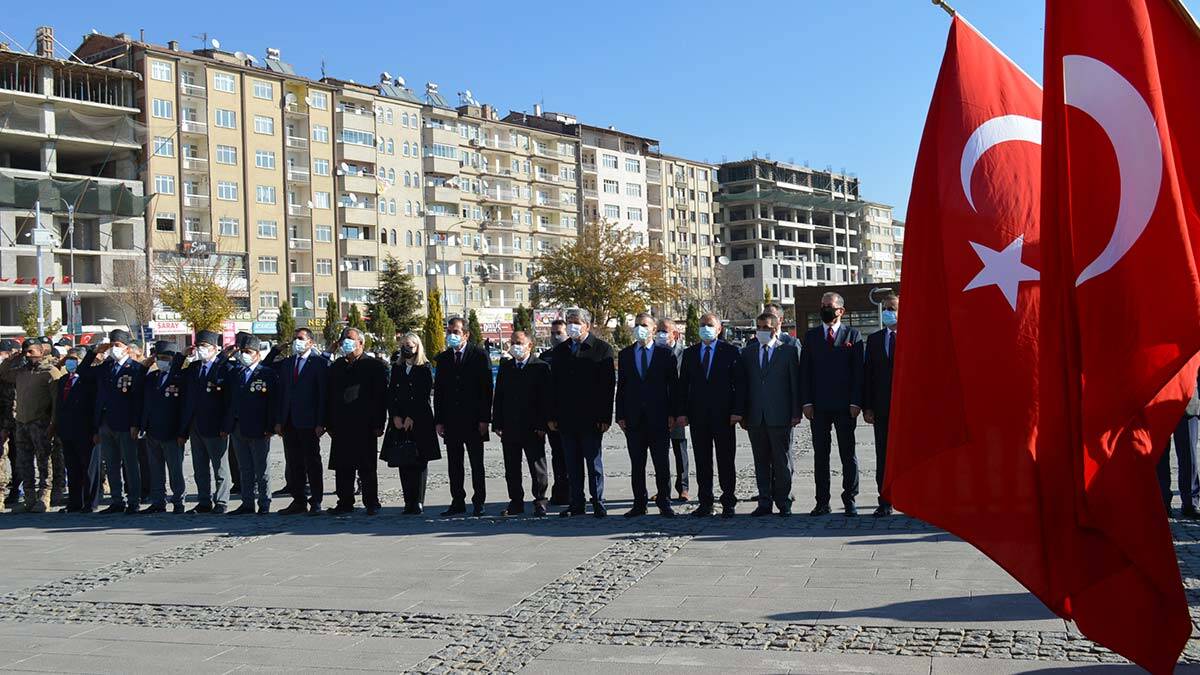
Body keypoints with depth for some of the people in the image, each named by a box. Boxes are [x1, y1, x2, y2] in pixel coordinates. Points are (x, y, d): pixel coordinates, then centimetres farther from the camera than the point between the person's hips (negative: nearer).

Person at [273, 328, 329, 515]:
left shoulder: (319, 363, -5)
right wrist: (279, 420, 6)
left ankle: (316, 502, 8)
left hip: (308, 422, -6)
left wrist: (320, 423, -14)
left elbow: (323, 394, -9)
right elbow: (282, 393, 13)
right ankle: (298, 501, 16)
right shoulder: (286, 363, 13)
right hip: (289, 422, 6)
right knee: (293, 464, 9)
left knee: (312, 463, 1)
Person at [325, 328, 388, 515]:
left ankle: (371, 503, 8)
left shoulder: (374, 365, 1)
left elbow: (381, 396, -3)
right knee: (343, 468, 5)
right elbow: (329, 397, 15)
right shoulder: (336, 367, 15)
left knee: (367, 468, 0)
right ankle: (345, 503, 14)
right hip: (341, 426, 4)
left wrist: (379, 424, -9)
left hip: (365, 426, -4)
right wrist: (329, 424, 8)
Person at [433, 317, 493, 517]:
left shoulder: (480, 356, -1)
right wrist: (438, 421, 3)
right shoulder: (443, 358, 10)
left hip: (473, 420, -3)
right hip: (451, 421, 4)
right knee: (454, 464, 7)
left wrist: (484, 419, -10)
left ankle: (478, 503, 10)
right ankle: (458, 502, 14)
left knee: (477, 463, 3)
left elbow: (487, 389, -4)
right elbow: (438, 391, 10)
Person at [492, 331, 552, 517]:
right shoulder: (505, 367, 11)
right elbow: (498, 397, 10)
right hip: (509, 428, 4)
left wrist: (542, 425, -12)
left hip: (533, 427, -4)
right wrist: (497, 423, 3)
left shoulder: (541, 367, -2)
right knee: (511, 468, 8)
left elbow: (546, 398, -6)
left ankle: (539, 501, 12)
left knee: (537, 466, 3)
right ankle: (516, 501, 17)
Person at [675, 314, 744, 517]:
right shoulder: (689, 353, 11)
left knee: (726, 460, 1)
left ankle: (728, 503, 9)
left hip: (723, 414, -3)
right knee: (702, 461, 6)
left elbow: (739, 383, -2)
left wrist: (737, 411, -10)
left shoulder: (730, 351, 2)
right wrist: (682, 412, 2)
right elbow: (683, 384, 10)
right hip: (697, 415, 3)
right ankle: (705, 503, 13)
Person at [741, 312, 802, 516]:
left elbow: (795, 383, 0)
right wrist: (743, 414, 5)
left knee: (782, 462, 3)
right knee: (761, 462, 8)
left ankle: (783, 502, 13)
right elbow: (743, 384, 10)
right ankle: (764, 502, 15)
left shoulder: (788, 351, 2)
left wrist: (796, 413, -5)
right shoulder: (747, 352, 10)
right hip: (755, 417, 3)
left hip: (780, 416, -3)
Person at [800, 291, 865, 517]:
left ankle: (850, 500, 11)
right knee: (820, 454, 5)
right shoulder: (811, 336, 10)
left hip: (844, 405, -2)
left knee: (848, 454, 4)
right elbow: (805, 370, 7)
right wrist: (807, 402, -2)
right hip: (818, 406, 2)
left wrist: (856, 402, -8)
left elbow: (858, 371, 0)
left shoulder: (852, 335, 4)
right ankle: (822, 502, 11)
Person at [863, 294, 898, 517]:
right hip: (882, 407, 3)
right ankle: (885, 502, 11)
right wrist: (867, 407, 1)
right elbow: (867, 374, 8)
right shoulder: (874, 339, 10)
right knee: (883, 457, 5)